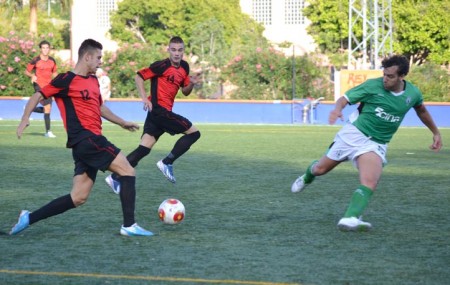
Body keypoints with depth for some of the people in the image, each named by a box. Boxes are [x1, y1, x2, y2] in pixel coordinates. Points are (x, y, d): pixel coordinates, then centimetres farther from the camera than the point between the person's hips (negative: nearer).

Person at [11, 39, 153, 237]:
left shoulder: (93, 80, 19)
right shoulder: (67, 79, -6)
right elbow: (38, 96, -4)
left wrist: (122, 123, 41)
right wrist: (25, 120, -16)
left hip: (89, 142, 9)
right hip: (85, 138, -9)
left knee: (78, 198, 4)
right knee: (127, 170, -10)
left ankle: (29, 218, 7)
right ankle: (129, 226, -12)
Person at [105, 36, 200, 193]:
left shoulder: (184, 67, 13)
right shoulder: (162, 66, -11)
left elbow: (185, 92, 20)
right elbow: (139, 76, -9)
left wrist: (191, 84, -1)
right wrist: (145, 98, -17)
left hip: (161, 111, 8)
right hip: (159, 109, -8)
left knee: (144, 148, 4)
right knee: (194, 132, -7)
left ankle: (115, 177, 2)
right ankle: (167, 163, -2)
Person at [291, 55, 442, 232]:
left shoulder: (413, 94, -2)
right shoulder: (373, 86, -13)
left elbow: (421, 110, 21)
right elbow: (345, 99, -11)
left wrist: (436, 132, 26)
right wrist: (337, 109, -35)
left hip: (377, 143, 1)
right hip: (354, 134, -1)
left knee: (369, 184, -25)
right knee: (320, 169, 10)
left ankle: (350, 219, -37)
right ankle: (307, 177, 47)